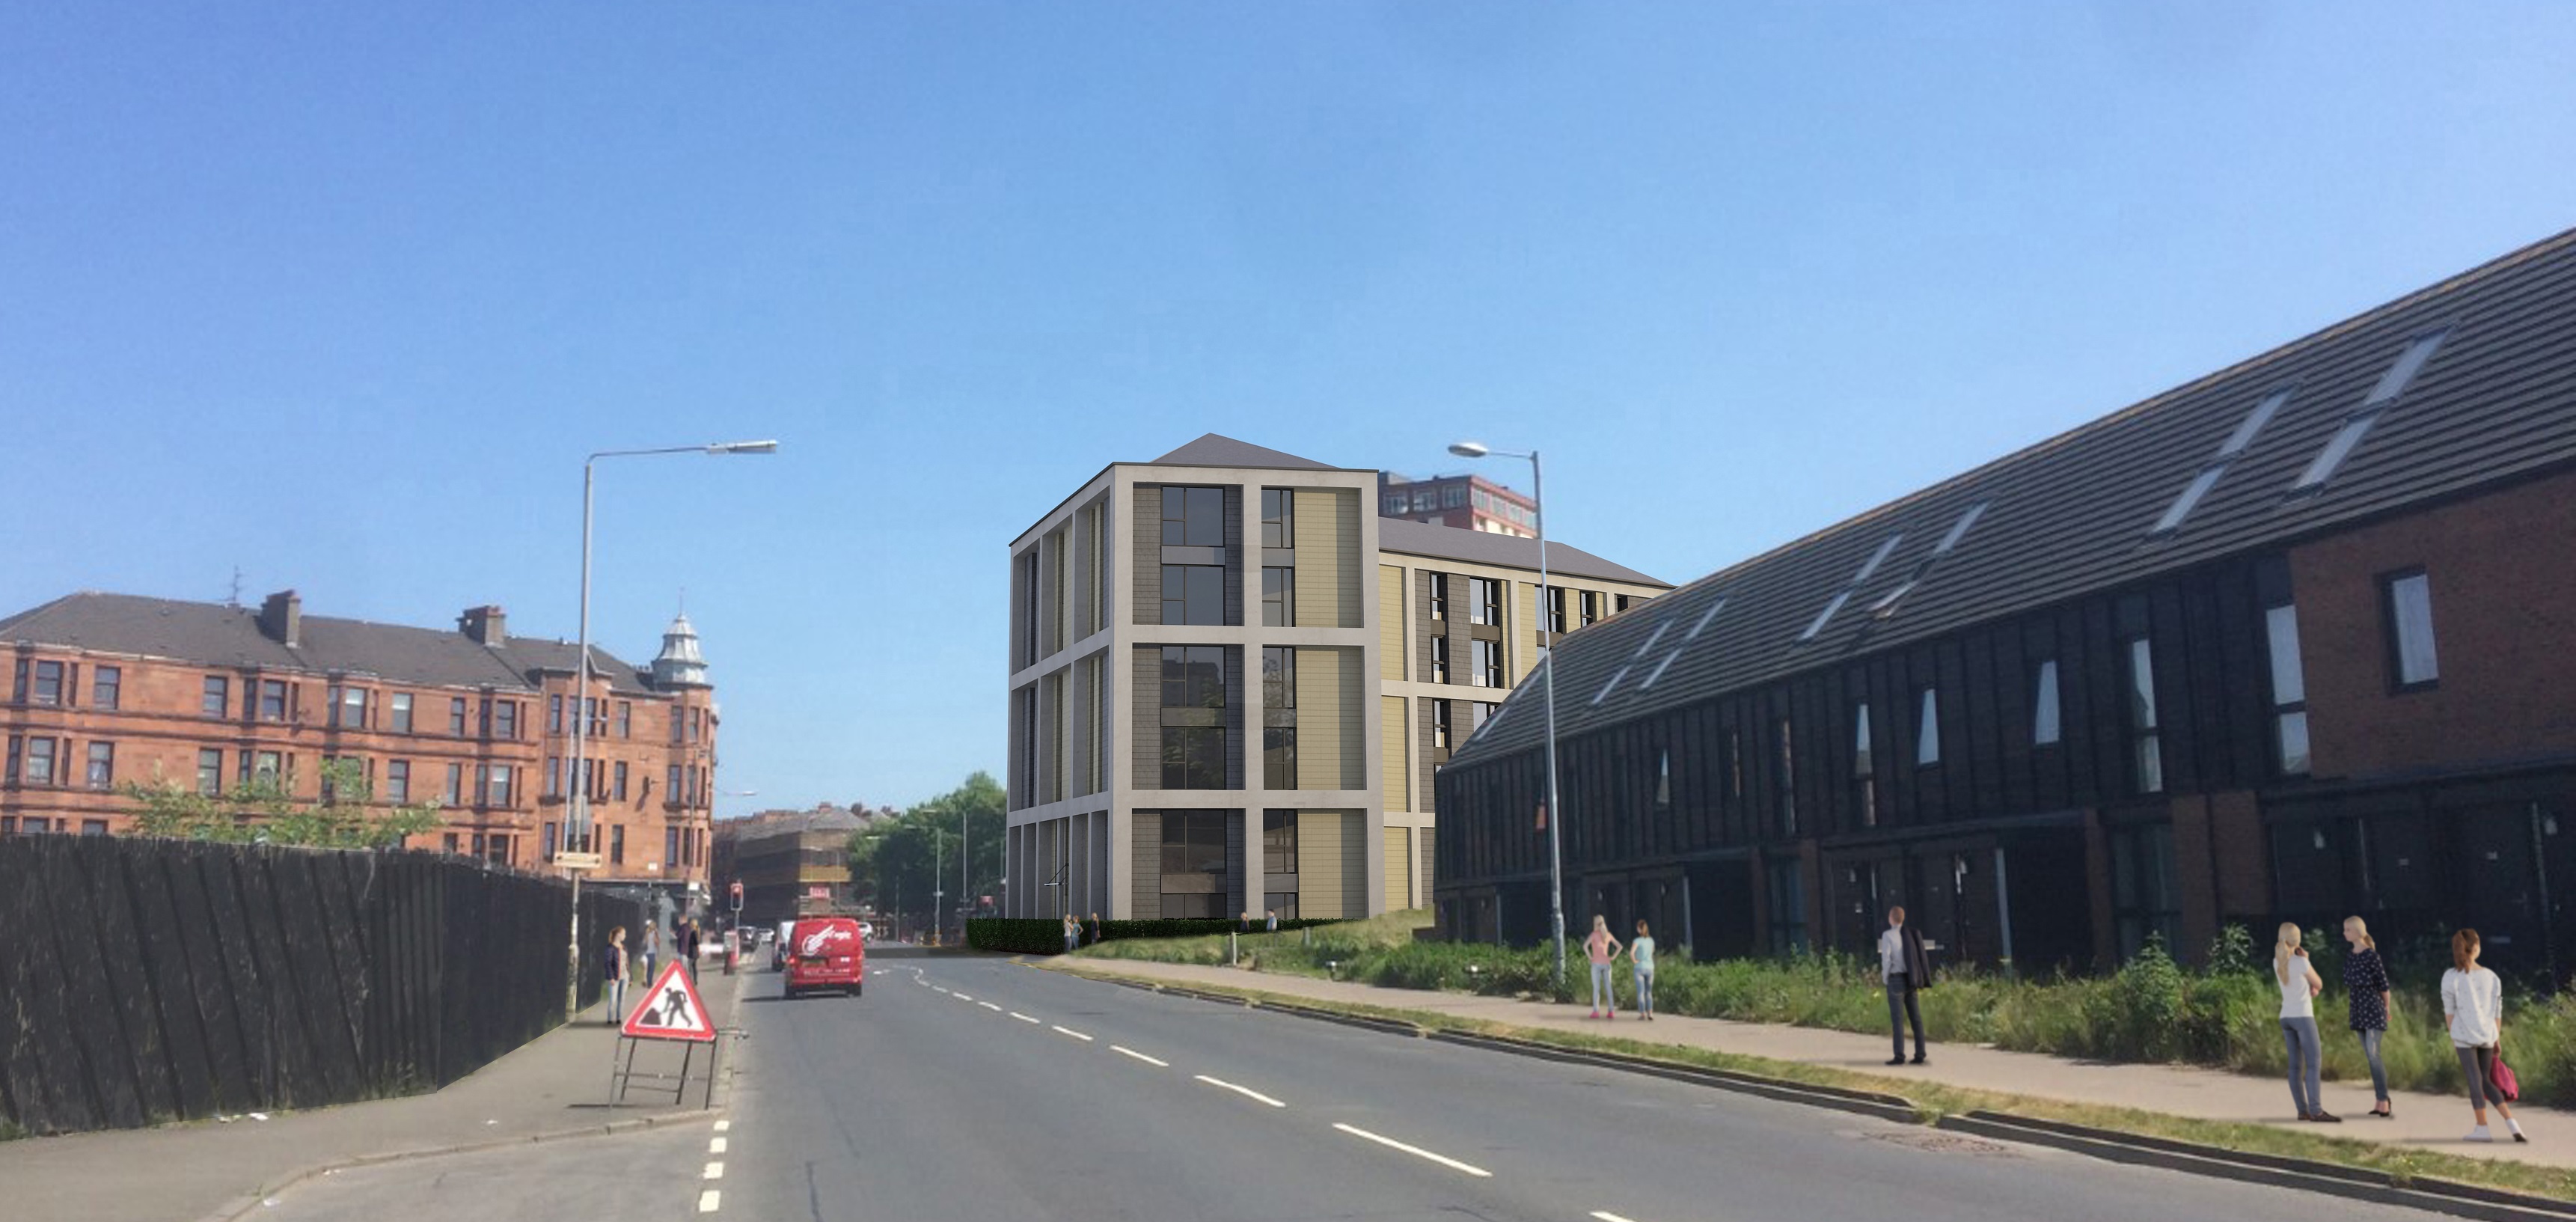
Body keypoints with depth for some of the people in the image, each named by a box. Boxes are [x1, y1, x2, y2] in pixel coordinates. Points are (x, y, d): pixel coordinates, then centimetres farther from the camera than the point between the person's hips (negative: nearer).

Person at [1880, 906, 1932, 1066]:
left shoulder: (1888, 935, -8)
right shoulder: (1912, 934, 8)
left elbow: (1886, 959, -14)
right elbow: (1921, 958, 7)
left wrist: (1885, 978, 0)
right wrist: (1918, 981, 13)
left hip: (1896, 979, -5)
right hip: (1911, 980, 5)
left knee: (1897, 1019, -4)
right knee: (1916, 1018, 6)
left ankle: (1899, 1056, -6)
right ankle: (1920, 1055, 5)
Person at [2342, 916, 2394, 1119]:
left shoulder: (2371, 956, -12)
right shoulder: (2349, 957, 9)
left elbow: (2384, 984, -6)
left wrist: (2386, 1009, 2)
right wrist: (2349, 1001, 15)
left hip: (2373, 1009, -7)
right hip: (2358, 1011, 7)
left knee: (2373, 1054, -13)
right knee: (2370, 1057, 8)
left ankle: (2384, 1102, -10)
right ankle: (2381, 1101, 13)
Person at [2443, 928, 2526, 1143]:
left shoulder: (2451, 977, -6)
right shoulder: (2491, 977, 3)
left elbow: (2449, 1011, -3)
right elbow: (2497, 1011, 8)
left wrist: (2453, 1037, 6)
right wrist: (2497, 1038, 16)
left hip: (2464, 1036, -3)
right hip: (2487, 1036, 4)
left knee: (2475, 1080, 1)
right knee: (2485, 1081, 15)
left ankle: (2483, 1128, 3)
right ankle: (2512, 1122, 5)